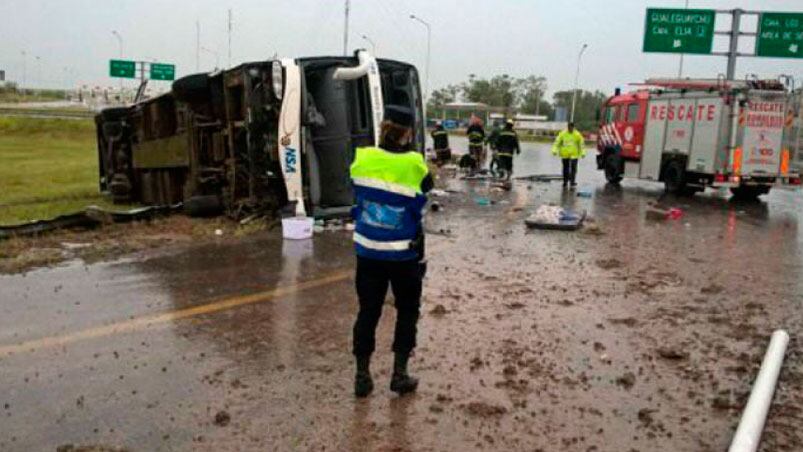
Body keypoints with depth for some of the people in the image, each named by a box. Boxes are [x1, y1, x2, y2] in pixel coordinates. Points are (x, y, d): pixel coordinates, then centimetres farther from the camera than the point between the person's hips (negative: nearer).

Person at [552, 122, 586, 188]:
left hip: (574, 155, -1)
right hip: (565, 154, 1)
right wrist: (554, 150, -11)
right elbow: (557, 142, -2)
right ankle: (565, 182, 19)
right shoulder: (562, 134, -2)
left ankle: (572, 182, 2)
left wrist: (583, 152, -1)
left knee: (573, 168, -6)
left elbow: (582, 143, 4)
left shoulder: (577, 134, -2)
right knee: (565, 168, 8)